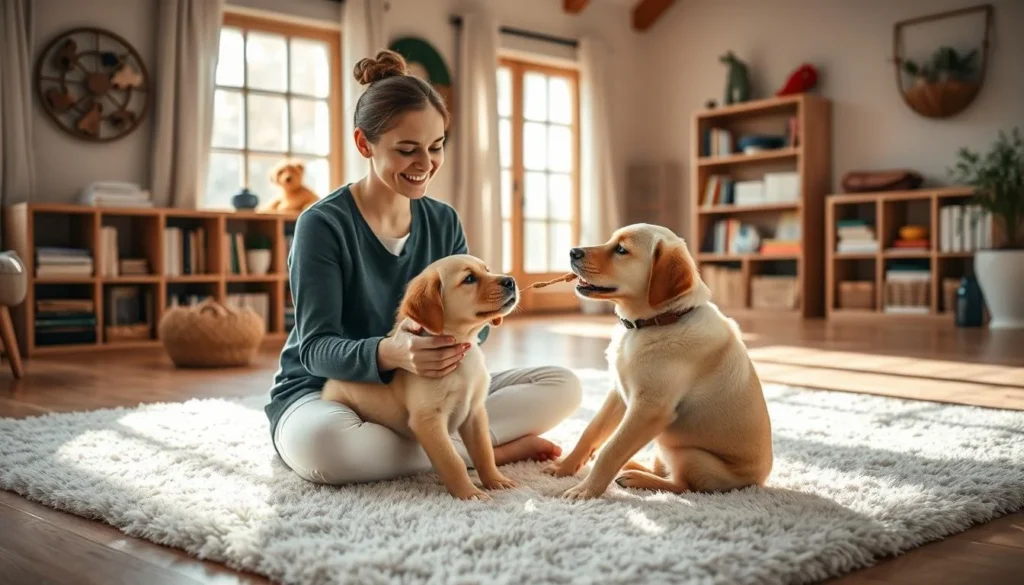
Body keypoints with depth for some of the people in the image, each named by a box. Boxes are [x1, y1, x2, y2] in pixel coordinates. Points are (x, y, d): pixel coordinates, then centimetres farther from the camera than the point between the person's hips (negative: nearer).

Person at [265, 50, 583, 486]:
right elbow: (315, 347, -21)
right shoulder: (323, 224, -14)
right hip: (327, 391, -4)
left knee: (563, 387, -9)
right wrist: (389, 352, -42)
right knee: (324, 442, -42)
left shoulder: (443, 222, 3)